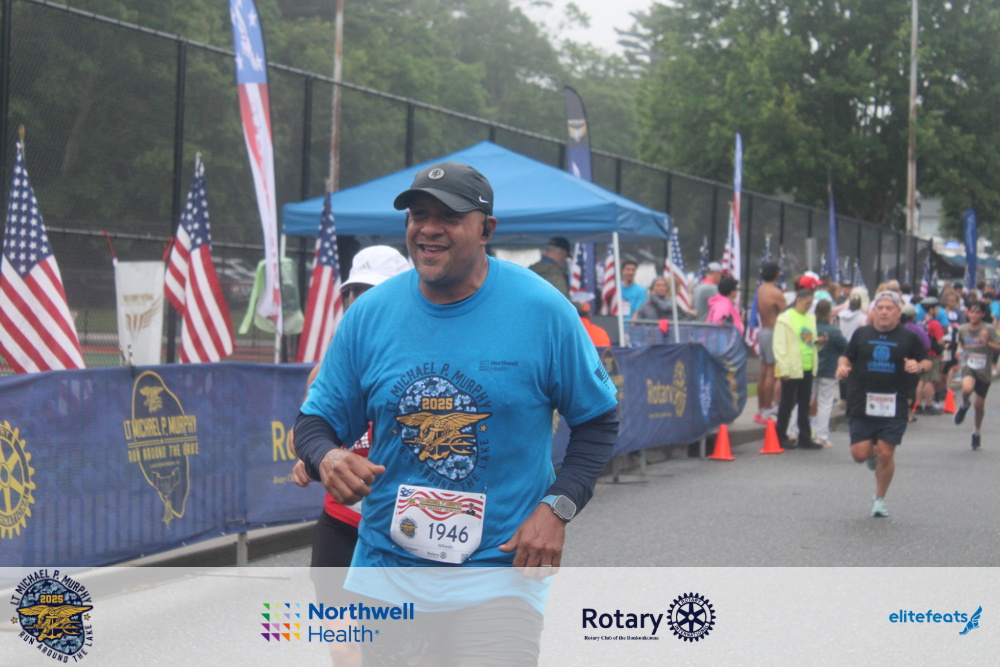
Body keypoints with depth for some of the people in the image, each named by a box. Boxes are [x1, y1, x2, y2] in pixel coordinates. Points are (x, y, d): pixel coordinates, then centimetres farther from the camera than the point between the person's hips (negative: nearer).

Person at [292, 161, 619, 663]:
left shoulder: (543, 311, -5)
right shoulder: (369, 314, 2)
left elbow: (598, 420, 4)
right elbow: (316, 421, 10)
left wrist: (557, 506, -10)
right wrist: (326, 459, -14)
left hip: (498, 573, -3)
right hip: (382, 575, 3)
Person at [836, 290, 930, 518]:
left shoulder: (908, 338, 4)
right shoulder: (862, 334, 8)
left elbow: (926, 361, 12)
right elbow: (847, 356, 17)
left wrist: (919, 366, -11)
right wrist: (842, 366, -6)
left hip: (893, 406, -1)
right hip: (861, 405, 1)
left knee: (886, 454, -5)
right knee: (859, 454, -4)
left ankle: (879, 498, 16)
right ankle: (873, 453, 34)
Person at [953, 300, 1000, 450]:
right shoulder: (963, 329, -1)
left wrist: (987, 342, -26)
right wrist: (963, 349, 8)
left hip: (984, 371, -1)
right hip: (969, 367, 1)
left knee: (979, 404, 10)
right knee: (967, 389, -33)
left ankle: (977, 433, 34)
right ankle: (964, 406, 3)